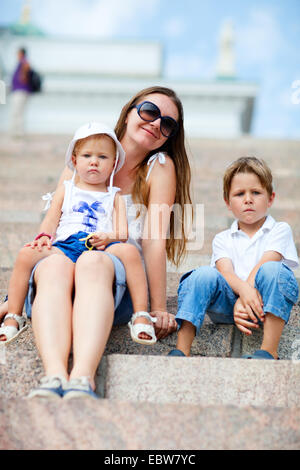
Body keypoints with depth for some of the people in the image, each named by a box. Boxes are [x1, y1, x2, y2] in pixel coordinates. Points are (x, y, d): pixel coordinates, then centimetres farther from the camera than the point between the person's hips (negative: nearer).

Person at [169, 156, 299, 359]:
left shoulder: (280, 230, 11)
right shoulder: (223, 239, 18)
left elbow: (265, 263, -6)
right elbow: (226, 271, -3)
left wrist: (244, 300, -23)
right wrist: (243, 290, -28)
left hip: (265, 304, -2)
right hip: (230, 302, 2)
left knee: (272, 270, -30)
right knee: (205, 274, -24)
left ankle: (269, 350, -35)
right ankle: (181, 351, -32)